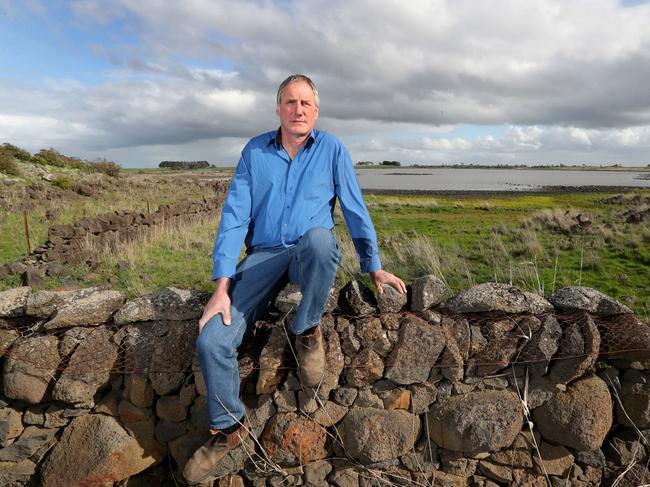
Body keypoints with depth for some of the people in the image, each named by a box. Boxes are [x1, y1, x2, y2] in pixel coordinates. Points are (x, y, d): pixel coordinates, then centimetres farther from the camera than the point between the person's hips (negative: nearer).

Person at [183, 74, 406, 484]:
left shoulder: (332, 150, 3)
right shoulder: (255, 151, 5)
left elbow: (355, 210, 6)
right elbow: (234, 216, -2)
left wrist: (374, 267, 2)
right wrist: (222, 287, -10)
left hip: (312, 254, -1)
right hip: (264, 256, 2)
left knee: (320, 237, -40)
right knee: (211, 340, -18)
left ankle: (308, 331, -13)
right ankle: (228, 427, 9)